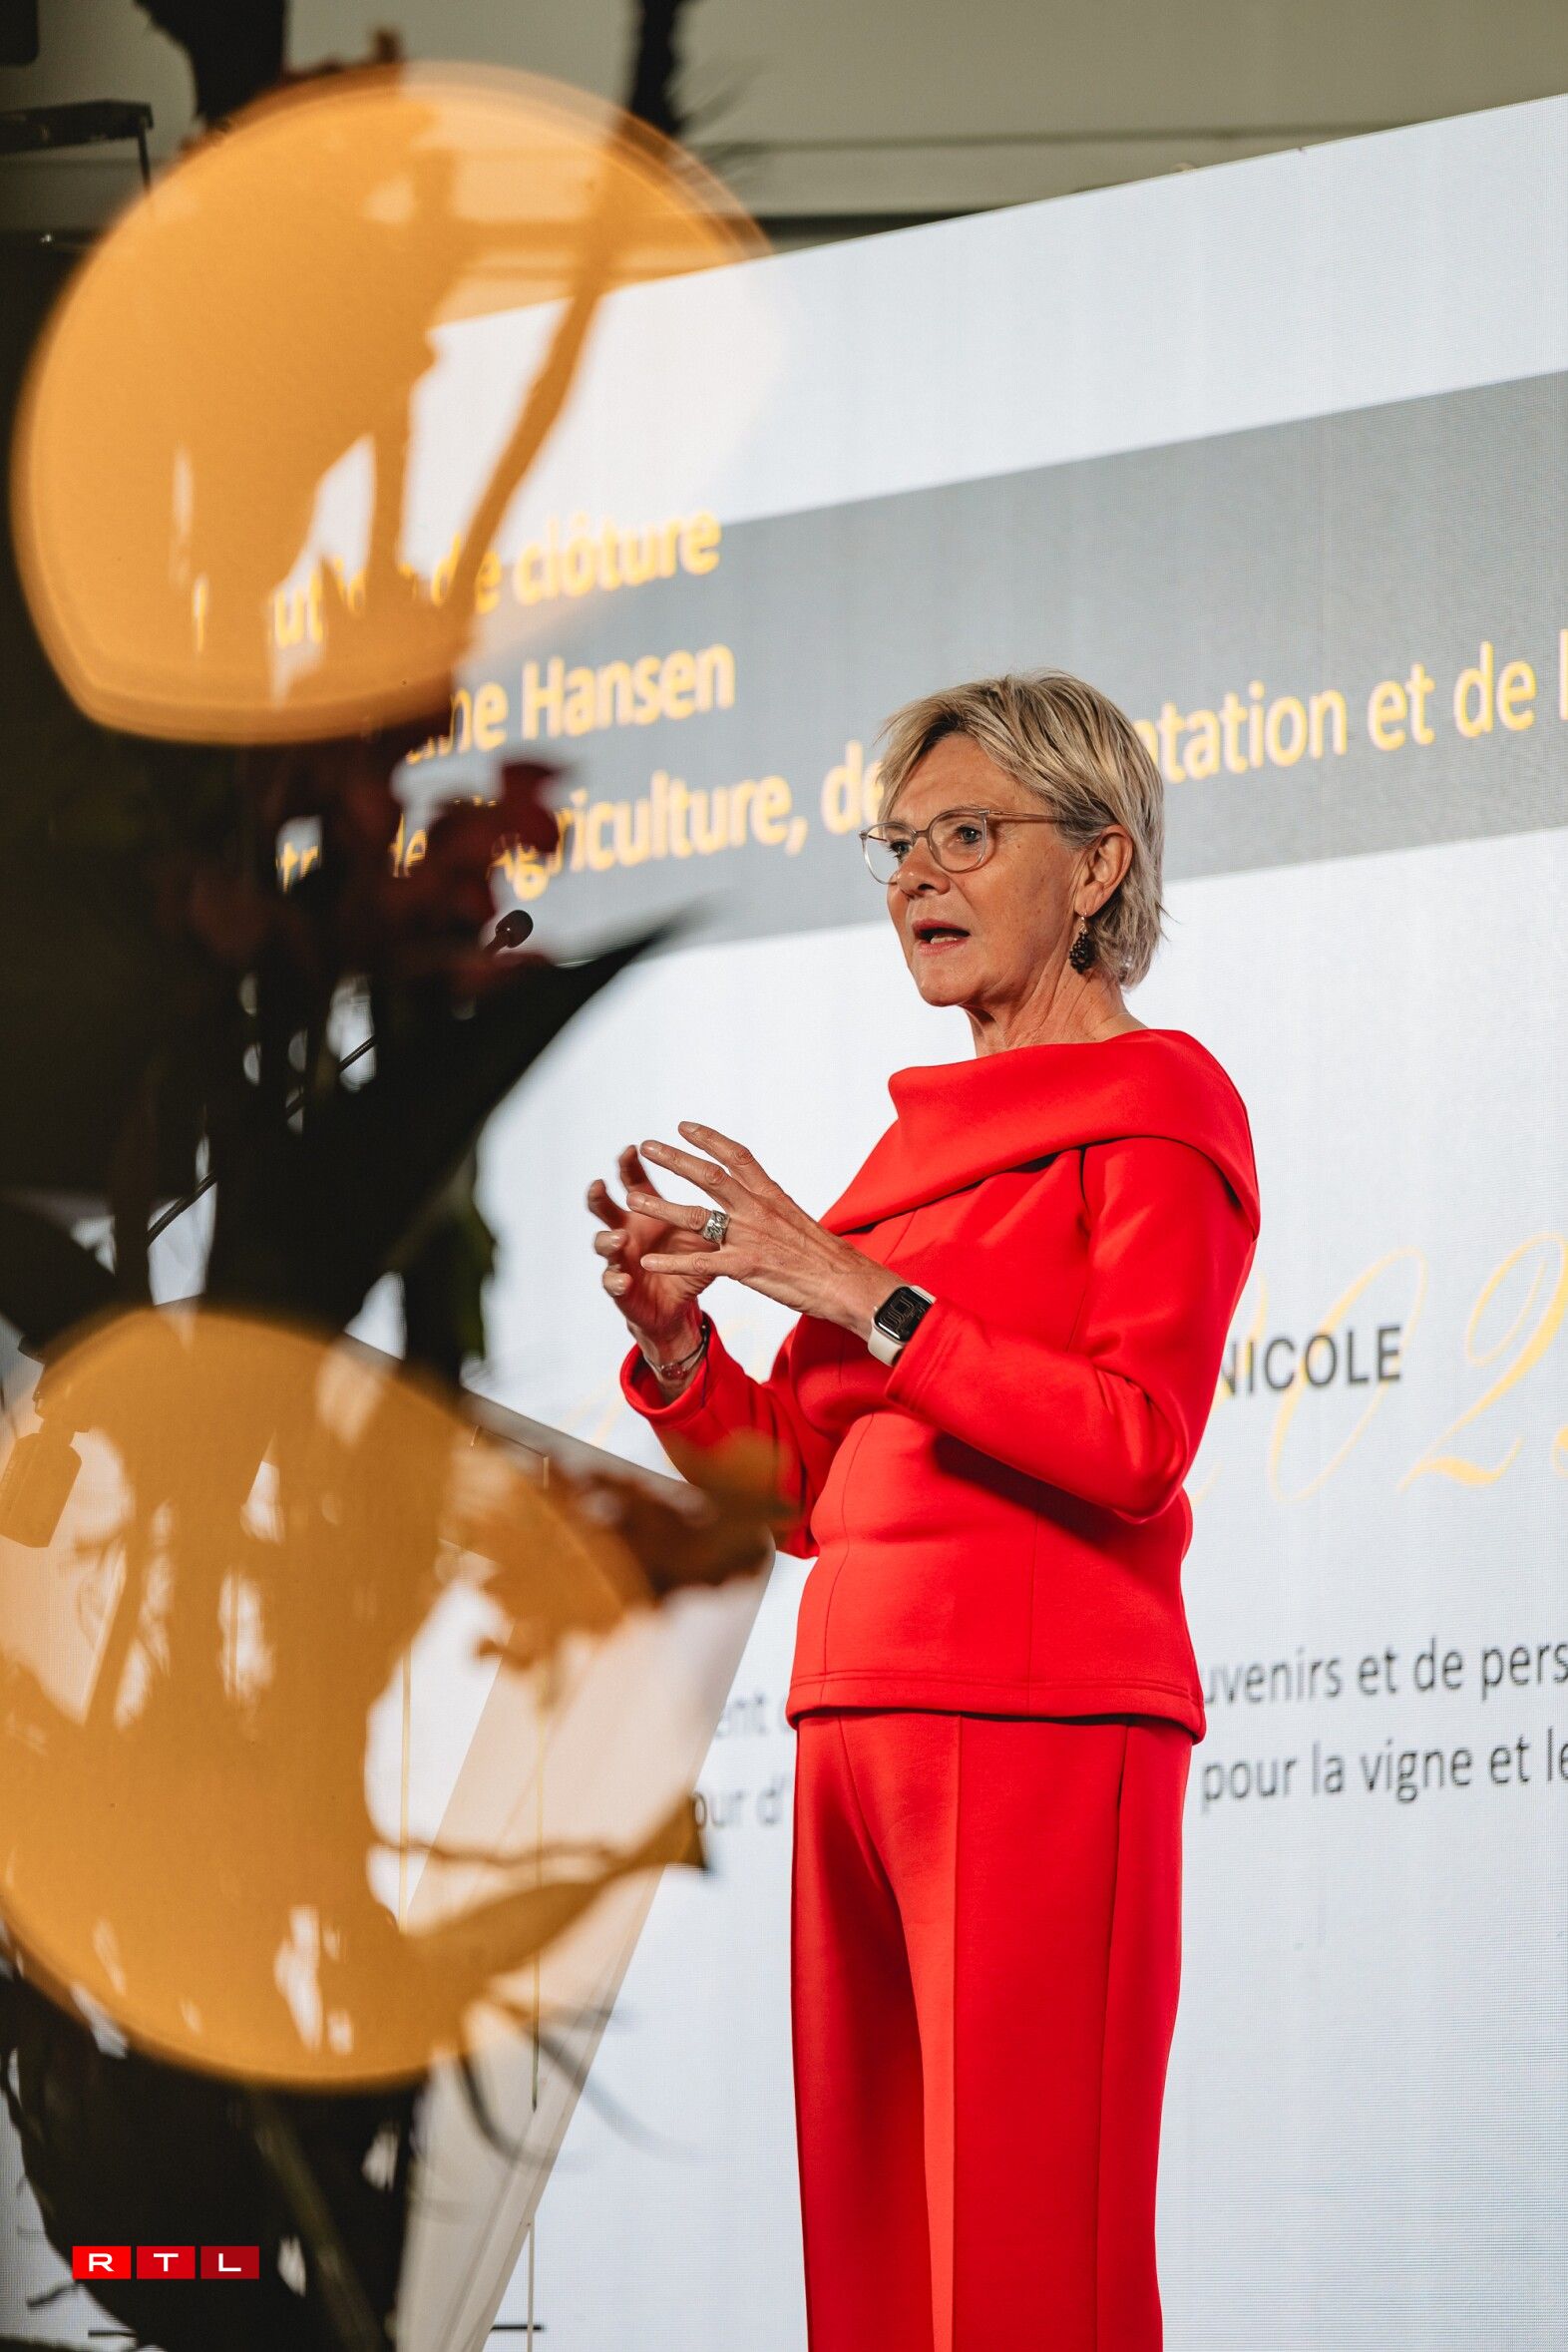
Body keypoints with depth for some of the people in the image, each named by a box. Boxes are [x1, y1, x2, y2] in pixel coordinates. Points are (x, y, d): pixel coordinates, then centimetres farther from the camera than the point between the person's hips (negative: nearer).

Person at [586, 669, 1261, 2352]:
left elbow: (1136, 1443, -13)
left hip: (1043, 1724, -8)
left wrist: (860, 1293, -14)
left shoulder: (1154, 1106, 1)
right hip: (863, 1723, 8)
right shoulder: (931, 1136, 22)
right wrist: (677, 1345, 4)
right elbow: (808, 1488, 21)